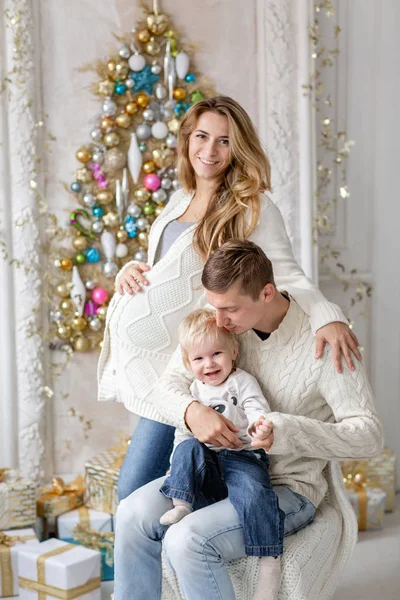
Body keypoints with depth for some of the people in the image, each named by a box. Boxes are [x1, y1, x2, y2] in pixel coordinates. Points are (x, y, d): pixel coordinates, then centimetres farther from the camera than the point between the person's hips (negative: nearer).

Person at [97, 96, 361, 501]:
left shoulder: (252, 208, -7)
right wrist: (130, 271, 3)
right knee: (130, 494, 12)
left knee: (135, 491, -6)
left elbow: (287, 275, -13)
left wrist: (329, 318, -31)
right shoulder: (180, 199, 14)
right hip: (149, 358, 7)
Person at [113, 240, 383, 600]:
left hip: (287, 486, -6)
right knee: (133, 514, -14)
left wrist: (285, 432, -33)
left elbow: (369, 434, -20)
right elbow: (168, 386, -2)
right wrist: (191, 411, -27)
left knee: (187, 540, -26)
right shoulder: (217, 323, -3)